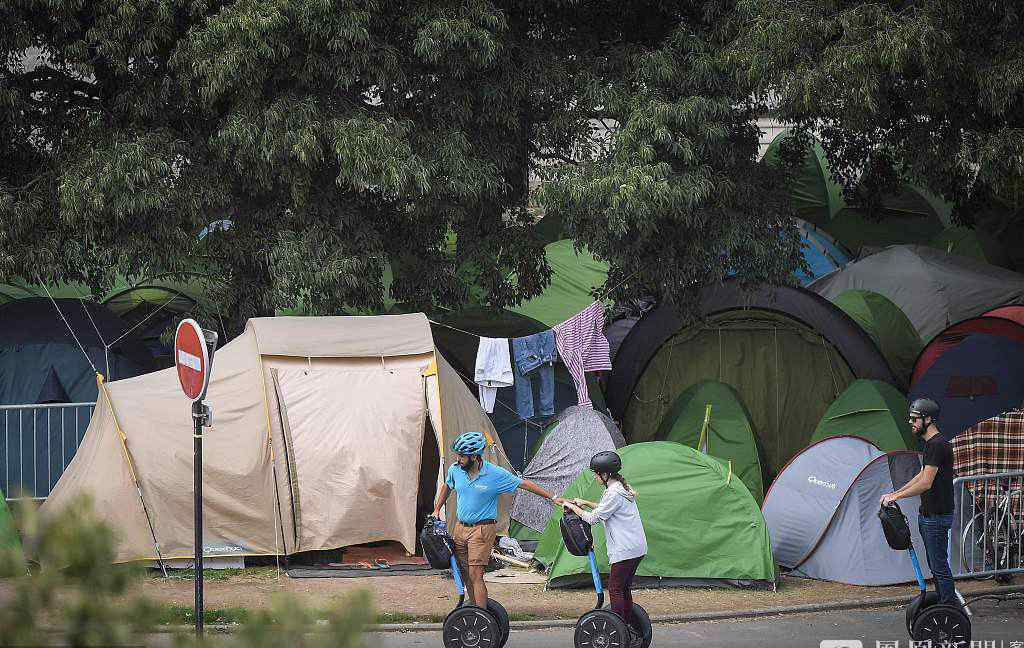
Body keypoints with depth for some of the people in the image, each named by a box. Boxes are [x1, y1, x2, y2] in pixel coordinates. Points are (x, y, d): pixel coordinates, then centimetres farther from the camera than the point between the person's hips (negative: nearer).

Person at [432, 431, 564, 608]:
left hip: (482, 530, -5)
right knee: (466, 575, 8)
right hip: (460, 527, 5)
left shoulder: (495, 474, -12)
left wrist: (552, 498, 0)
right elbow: (447, 487, 24)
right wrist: (437, 510, 25)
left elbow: (524, 484, -4)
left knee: (475, 575, -13)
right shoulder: (455, 470, 1)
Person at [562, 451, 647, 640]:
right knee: (624, 588, 16)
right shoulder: (622, 487, 14)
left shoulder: (614, 493, -18)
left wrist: (573, 507, 0)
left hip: (625, 550, -10)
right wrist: (585, 503, 27)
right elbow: (607, 509, 29)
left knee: (615, 588, -4)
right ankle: (632, 627, 21)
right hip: (637, 547, 10)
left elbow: (593, 518, -12)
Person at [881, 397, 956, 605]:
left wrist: (896, 496, -18)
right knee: (935, 564, 15)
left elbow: (926, 483, -24)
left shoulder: (938, 445, -20)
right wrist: (894, 493, 21)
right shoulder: (930, 443, 15)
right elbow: (922, 476, 24)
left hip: (937, 517, -11)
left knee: (939, 565, -8)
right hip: (928, 515, 11)